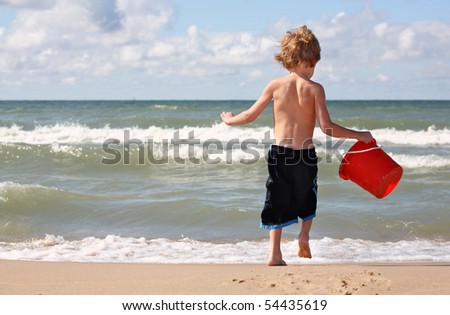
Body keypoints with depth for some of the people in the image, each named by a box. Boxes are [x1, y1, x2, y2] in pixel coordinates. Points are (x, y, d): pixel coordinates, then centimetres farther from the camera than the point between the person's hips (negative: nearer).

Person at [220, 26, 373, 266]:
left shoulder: (275, 85, -1)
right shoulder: (314, 89, -8)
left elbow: (250, 115, 5)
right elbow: (327, 128, -13)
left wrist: (230, 120, 26)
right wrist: (359, 135, -4)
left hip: (278, 153, 1)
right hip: (305, 155, -1)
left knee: (277, 203, 8)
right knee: (308, 198, 25)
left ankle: (275, 254, 1)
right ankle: (304, 237, 8)